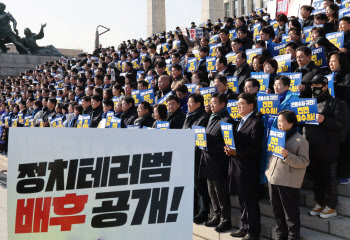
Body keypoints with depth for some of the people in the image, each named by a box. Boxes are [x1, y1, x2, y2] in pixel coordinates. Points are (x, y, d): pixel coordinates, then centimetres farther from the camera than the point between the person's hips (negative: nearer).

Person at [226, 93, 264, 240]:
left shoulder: (256, 123, -12)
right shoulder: (241, 122, 17)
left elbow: (255, 148, -19)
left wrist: (236, 152, -23)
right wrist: (229, 149, 0)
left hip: (248, 168, -9)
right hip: (236, 166, 9)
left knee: (250, 201, 0)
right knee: (241, 200, 17)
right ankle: (244, 227, 29)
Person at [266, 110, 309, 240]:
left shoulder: (300, 140, -8)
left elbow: (304, 162, -14)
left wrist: (288, 156, -25)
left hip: (288, 182, -7)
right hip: (273, 179, 7)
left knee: (291, 213, 3)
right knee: (277, 211, 16)